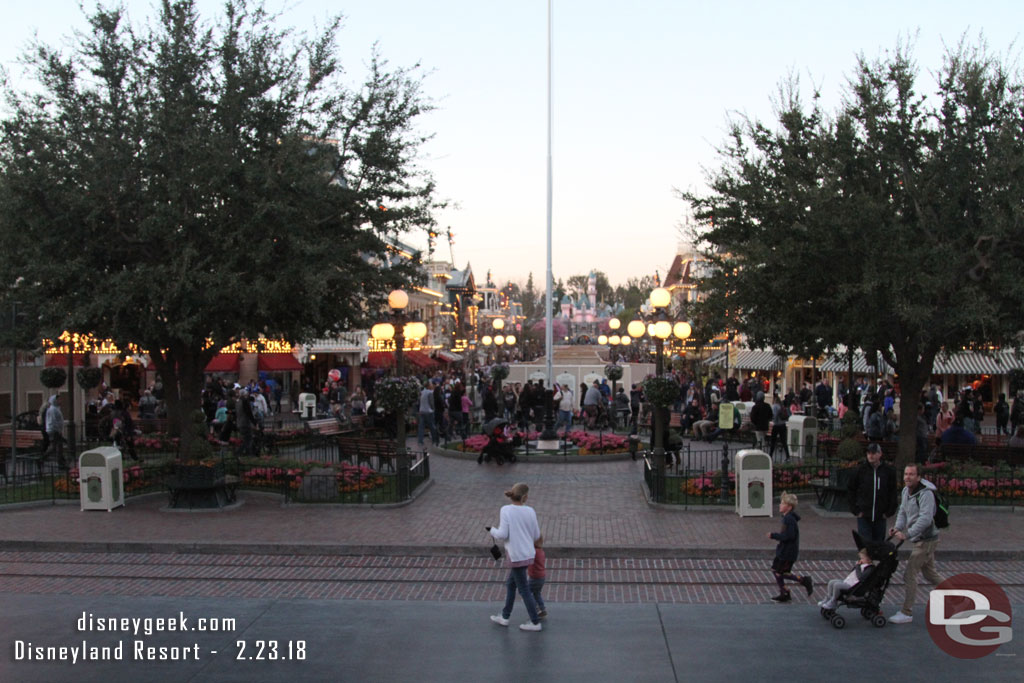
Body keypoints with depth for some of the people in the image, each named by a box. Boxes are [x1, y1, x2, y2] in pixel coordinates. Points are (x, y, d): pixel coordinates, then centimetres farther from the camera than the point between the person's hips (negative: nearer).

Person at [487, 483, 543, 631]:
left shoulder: (506, 510, -16)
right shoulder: (530, 511, -3)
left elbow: (502, 535, -17)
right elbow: (536, 536, 4)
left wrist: (492, 531, 3)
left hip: (517, 556, -6)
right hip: (528, 554, 6)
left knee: (524, 589, 7)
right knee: (510, 584, 21)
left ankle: (535, 622, 15)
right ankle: (504, 616, 30)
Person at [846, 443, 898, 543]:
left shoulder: (888, 470, 0)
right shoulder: (861, 469, -2)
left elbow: (893, 492, 6)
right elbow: (850, 490, 6)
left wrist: (889, 511, 0)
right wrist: (855, 510, 0)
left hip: (880, 516, 1)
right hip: (863, 516, -1)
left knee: (879, 543, 8)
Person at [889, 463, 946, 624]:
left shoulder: (926, 494, -22)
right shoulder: (905, 491, 6)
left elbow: (925, 519, -31)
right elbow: (903, 512, 12)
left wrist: (907, 534, -33)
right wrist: (898, 527, -6)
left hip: (926, 540, -9)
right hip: (918, 540, 9)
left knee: (910, 573, -8)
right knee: (930, 573, 21)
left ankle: (906, 613, -1)